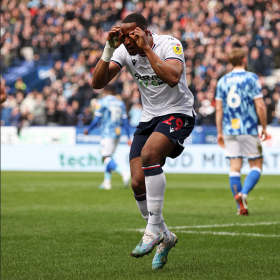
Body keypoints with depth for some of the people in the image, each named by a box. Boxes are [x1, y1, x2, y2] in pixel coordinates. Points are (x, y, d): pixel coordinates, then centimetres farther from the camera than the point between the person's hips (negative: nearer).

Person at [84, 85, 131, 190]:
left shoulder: (101, 102, -4)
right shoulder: (121, 103, 12)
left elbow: (96, 120, -7)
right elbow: (125, 122, 9)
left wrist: (88, 129, 8)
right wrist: (128, 137, 9)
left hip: (107, 133, -7)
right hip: (117, 134, 7)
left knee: (106, 158, -9)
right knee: (108, 157, 16)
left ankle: (124, 173, -29)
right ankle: (107, 182, 14)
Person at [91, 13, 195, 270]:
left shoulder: (169, 44, -18)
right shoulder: (124, 51, -3)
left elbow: (172, 78, -36)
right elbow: (97, 83, -8)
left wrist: (146, 49, -33)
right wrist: (108, 50, -21)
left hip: (178, 113, -6)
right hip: (149, 118, 6)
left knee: (149, 154, -33)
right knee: (138, 183, -6)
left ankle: (154, 228, -23)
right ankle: (164, 237, 16)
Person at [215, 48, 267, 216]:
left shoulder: (223, 81, 8)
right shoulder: (252, 78, -4)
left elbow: (219, 109, 7)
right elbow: (260, 106, -9)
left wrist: (219, 133, 12)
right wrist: (264, 128, 1)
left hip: (229, 131, 4)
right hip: (249, 129, -4)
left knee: (235, 167, 5)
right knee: (256, 165, 5)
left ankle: (241, 207, 2)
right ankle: (243, 194, -18)